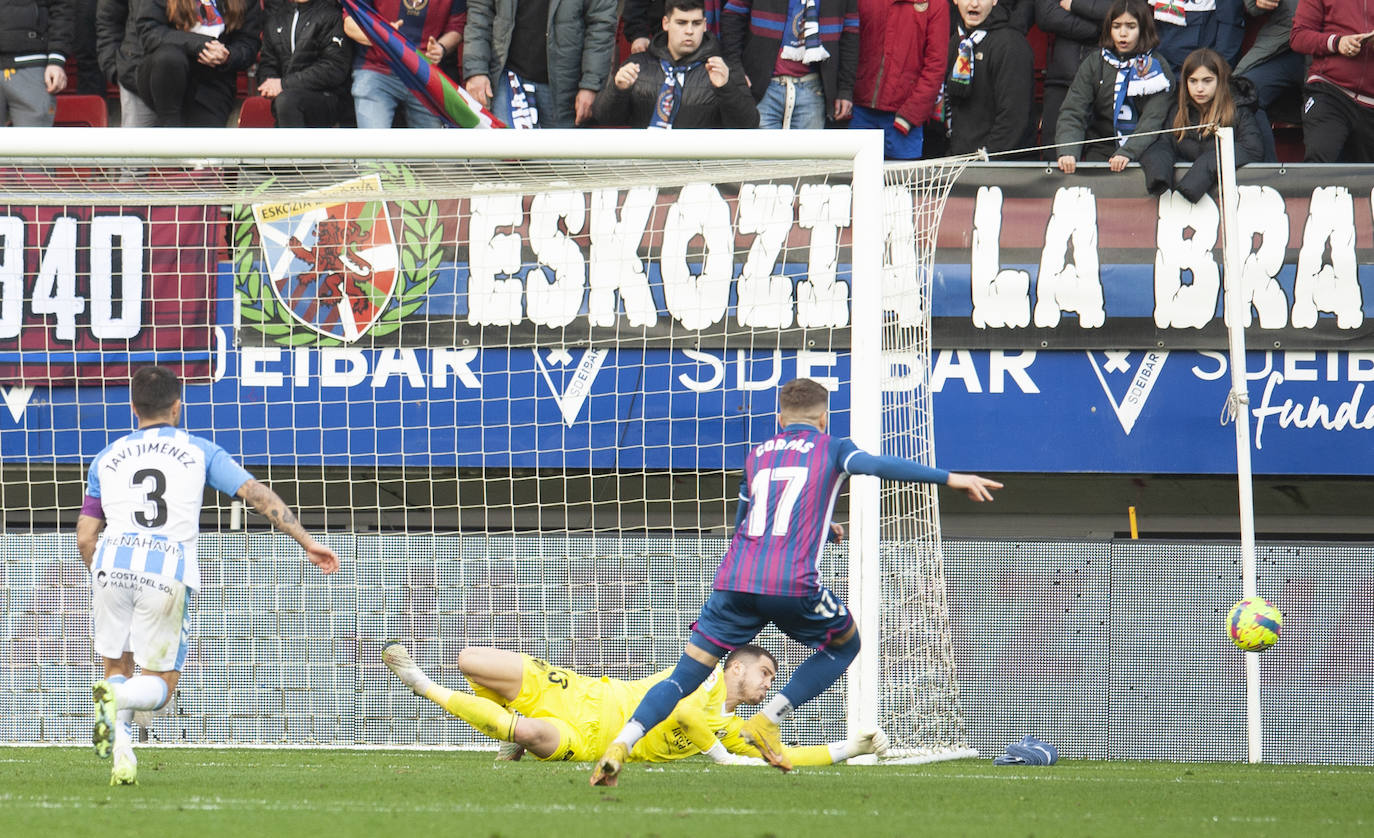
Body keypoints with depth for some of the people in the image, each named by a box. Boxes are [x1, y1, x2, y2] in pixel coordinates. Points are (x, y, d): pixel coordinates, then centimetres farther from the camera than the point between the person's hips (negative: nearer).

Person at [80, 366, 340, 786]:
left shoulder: (107, 459, 20)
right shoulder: (199, 452, 15)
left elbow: (85, 538, 17)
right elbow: (259, 495, 7)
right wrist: (307, 542, 9)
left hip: (113, 563, 2)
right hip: (169, 573, -2)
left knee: (116, 668, 18)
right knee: (160, 683, 8)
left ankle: (121, 750, -7)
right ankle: (117, 699, -26)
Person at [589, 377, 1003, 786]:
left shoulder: (756, 455, 25)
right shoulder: (829, 449, 12)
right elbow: (879, 466, -6)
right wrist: (948, 478, -10)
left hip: (734, 582, 3)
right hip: (794, 583, -3)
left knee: (685, 675, 7)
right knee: (844, 645, 24)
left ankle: (620, 746, -13)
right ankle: (767, 721, 10)